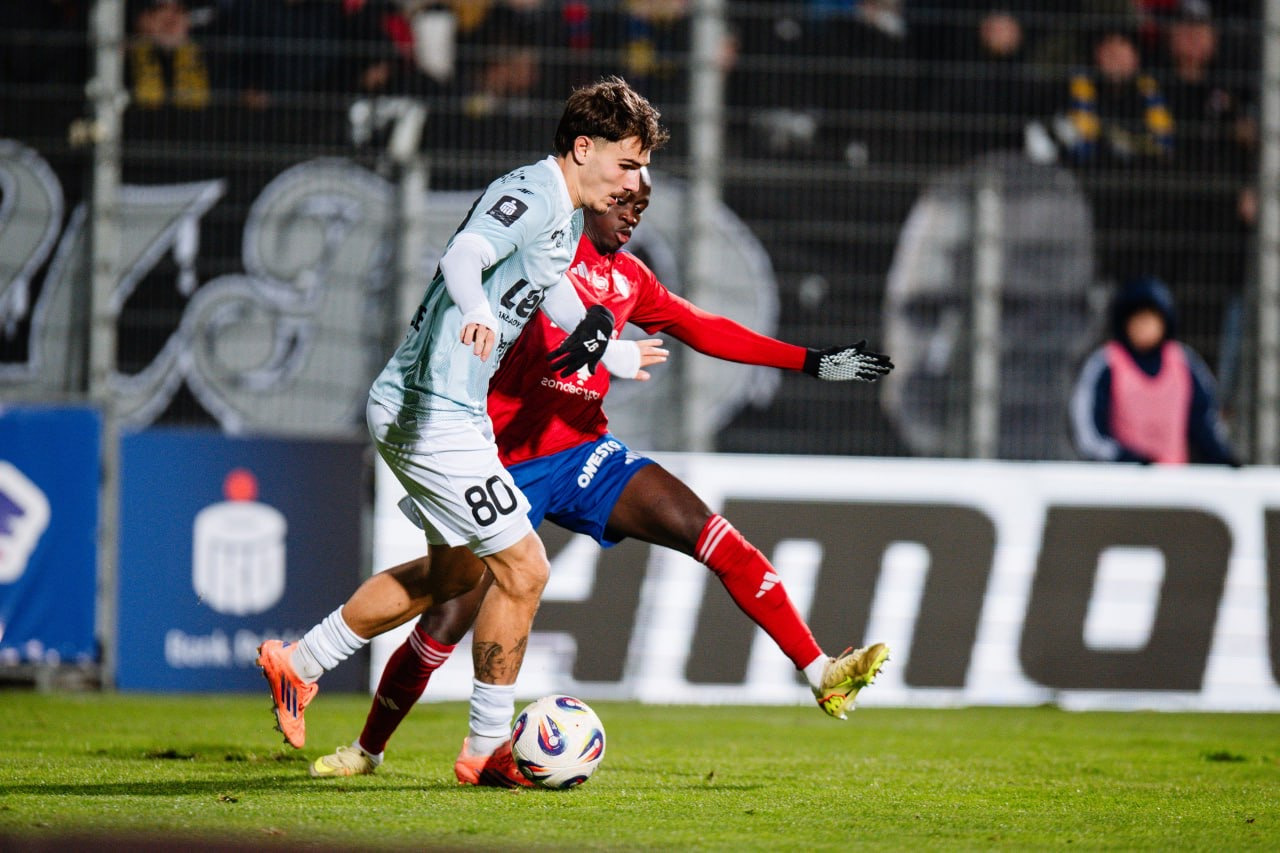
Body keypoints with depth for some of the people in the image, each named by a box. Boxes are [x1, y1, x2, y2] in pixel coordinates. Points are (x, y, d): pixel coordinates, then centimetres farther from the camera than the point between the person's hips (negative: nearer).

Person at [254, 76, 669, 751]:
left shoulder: (568, 216, 13)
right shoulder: (530, 194, -18)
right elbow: (462, 256, -37)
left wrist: (609, 352, 45)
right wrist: (477, 310, -57)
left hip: (453, 412, 11)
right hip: (430, 411, -11)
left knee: (455, 569, 24)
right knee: (523, 569, -8)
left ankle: (298, 664, 31)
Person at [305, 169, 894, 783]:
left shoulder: (629, 278, 14)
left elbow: (706, 332, 23)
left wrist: (812, 363, 21)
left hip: (586, 453, 5)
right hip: (508, 463, -5)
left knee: (712, 535, -13)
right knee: (448, 621, -8)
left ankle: (821, 675, -13)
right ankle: (367, 750, 14)